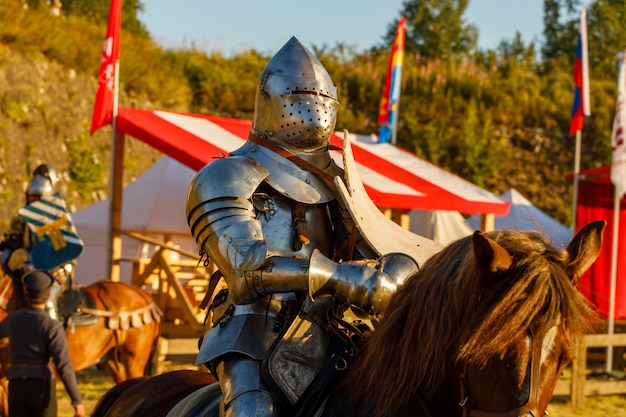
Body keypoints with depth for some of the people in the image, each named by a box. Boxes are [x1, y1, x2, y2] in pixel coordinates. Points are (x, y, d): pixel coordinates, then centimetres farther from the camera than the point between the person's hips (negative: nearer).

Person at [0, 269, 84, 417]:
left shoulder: (13, 318, 3)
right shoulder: (53, 327, -11)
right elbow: (64, 367, -16)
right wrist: (77, 401, -14)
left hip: (17, 387, 4)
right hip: (41, 387, -4)